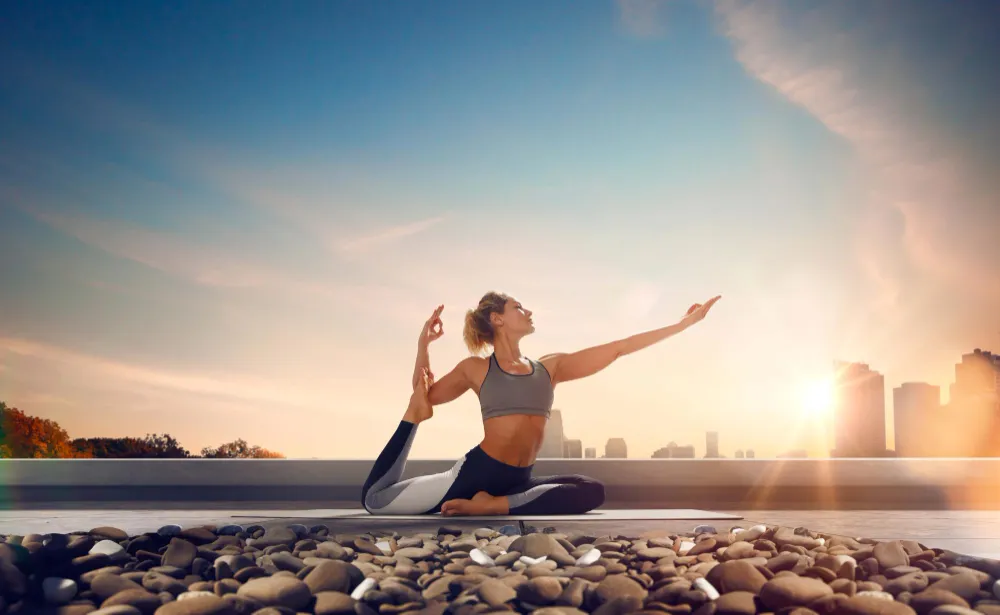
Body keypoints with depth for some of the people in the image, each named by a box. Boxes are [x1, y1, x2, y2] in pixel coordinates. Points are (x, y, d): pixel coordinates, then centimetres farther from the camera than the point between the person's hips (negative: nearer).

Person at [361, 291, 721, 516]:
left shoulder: (550, 367, 11)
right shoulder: (475, 368, 5)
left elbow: (617, 349, 9)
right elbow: (426, 397, 15)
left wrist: (685, 322, 8)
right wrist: (423, 345, 1)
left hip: (517, 483, 4)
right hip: (475, 473, -4)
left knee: (592, 491, -22)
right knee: (376, 498, -17)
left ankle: (495, 506, -22)